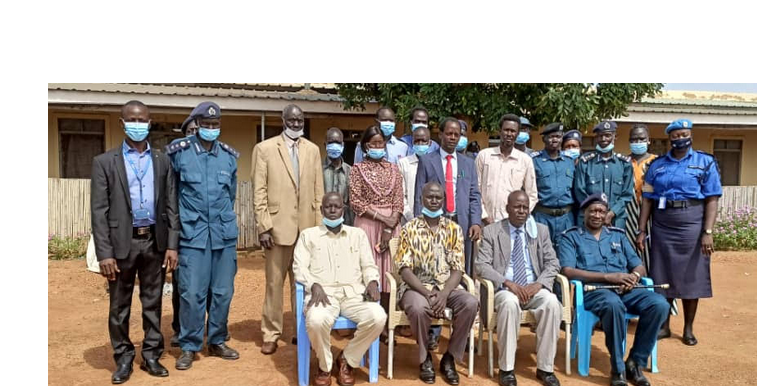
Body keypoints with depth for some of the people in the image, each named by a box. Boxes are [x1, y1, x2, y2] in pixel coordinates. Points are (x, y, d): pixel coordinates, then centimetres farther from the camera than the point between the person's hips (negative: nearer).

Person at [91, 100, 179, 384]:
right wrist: (104, 253, -10)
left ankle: (151, 355, 23)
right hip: (122, 243, -1)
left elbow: (171, 206, 5)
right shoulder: (105, 162, 0)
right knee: (120, 306, 9)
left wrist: (172, 245, -1)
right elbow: (99, 211, -4)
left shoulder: (162, 161, 7)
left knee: (153, 303, 11)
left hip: (154, 241, 2)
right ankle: (124, 358, 23)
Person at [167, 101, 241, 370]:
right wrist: (185, 216, 11)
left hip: (224, 234, 3)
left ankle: (217, 342, 24)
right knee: (192, 293, -1)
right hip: (193, 234, -3)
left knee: (223, 292, 8)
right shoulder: (179, 152, -3)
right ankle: (189, 347, 15)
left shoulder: (229, 156, 6)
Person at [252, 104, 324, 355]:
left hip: (307, 226, 3)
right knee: (274, 282, 6)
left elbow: (318, 190, 10)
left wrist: (319, 225, 5)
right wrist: (263, 226, -10)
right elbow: (259, 191, -4)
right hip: (278, 225, -3)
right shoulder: (264, 148, 0)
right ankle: (271, 334, 17)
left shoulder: (312, 150, 10)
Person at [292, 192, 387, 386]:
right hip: (323, 292, -2)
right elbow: (299, 267, 4)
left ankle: (347, 359, 0)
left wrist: (372, 281, -9)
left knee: (378, 318, -27)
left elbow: (369, 265, 14)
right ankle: (324, 365, -3)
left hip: (353, 292, 2)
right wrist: (314, 285, -16)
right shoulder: (308, 235, 14)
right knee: (316, 320, -36)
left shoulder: (358, 234, 19)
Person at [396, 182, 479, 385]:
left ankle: (449, 357, -7)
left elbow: (457, 269, -1)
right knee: (419, 307, -35)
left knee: (471, 303, -27)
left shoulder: (454, 229, 5)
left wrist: (444, 294, -19)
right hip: (416, 287, -2)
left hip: (447, 286, 3)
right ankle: (425, 358, -6)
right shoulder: (409, 229, 0)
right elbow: (404, 269, -7)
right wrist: (427, 293, -21)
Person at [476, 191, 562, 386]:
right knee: (509, 302, -36)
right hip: (505, 289, -2)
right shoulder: (491, 232, 3)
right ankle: (507, 369, -24)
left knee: (551, 302, -30)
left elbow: (553, 263, 7)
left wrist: (538, 284, -13)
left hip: (534, 289, 3)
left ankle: (545, 368, -17)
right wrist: (508, 283, -19)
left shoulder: (541, 231, 12)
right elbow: (481, 266, -5)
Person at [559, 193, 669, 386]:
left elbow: (640, 267, 18)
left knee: (659, 304, -23)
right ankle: (618, 368, -20)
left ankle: (635, 362, -9)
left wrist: (634, 276, -8)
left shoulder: (618, 235, 23)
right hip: (593, 290, -5)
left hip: (625, 289, 5)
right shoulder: (570, 237, 8)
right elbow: (568, 271, -7)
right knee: (614, 304, -38)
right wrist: (608, 277, -14)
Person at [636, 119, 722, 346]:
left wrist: (707, 232, -14)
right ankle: (664, 326, 20)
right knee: (662, 276, 7)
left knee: (691, 276, 5)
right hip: (662, 227, 2)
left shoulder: (706, 162, 1)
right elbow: (648, 200, 6)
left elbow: (712, 200, -4)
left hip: (692, 226, -2)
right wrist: (641, 230, 1)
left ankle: (688, 329, 19)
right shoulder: (657, 165, 8)